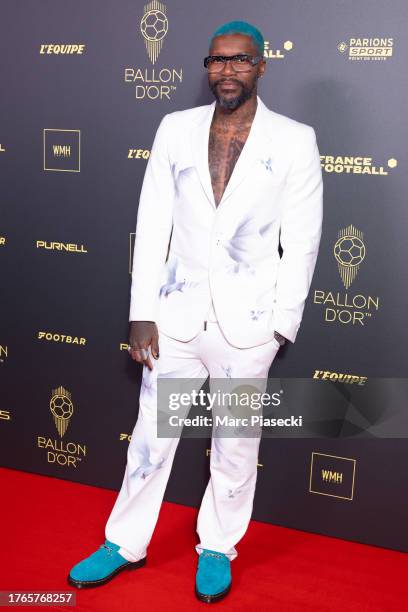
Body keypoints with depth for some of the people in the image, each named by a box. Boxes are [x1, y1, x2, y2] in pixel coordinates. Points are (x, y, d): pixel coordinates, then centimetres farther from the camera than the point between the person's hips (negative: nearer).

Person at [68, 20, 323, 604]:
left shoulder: (294, 140, -3)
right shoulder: (176, 129, 2)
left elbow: (302, 241, -2)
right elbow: (152, 226, 2)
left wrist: (281, 325, -6)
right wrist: (142, 313, -3)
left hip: (247, 322, -1)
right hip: (176, 314, 2)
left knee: (236, 446, 12)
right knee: (150, 435, 12)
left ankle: (217, 549, 34)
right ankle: (125, 543, 32)